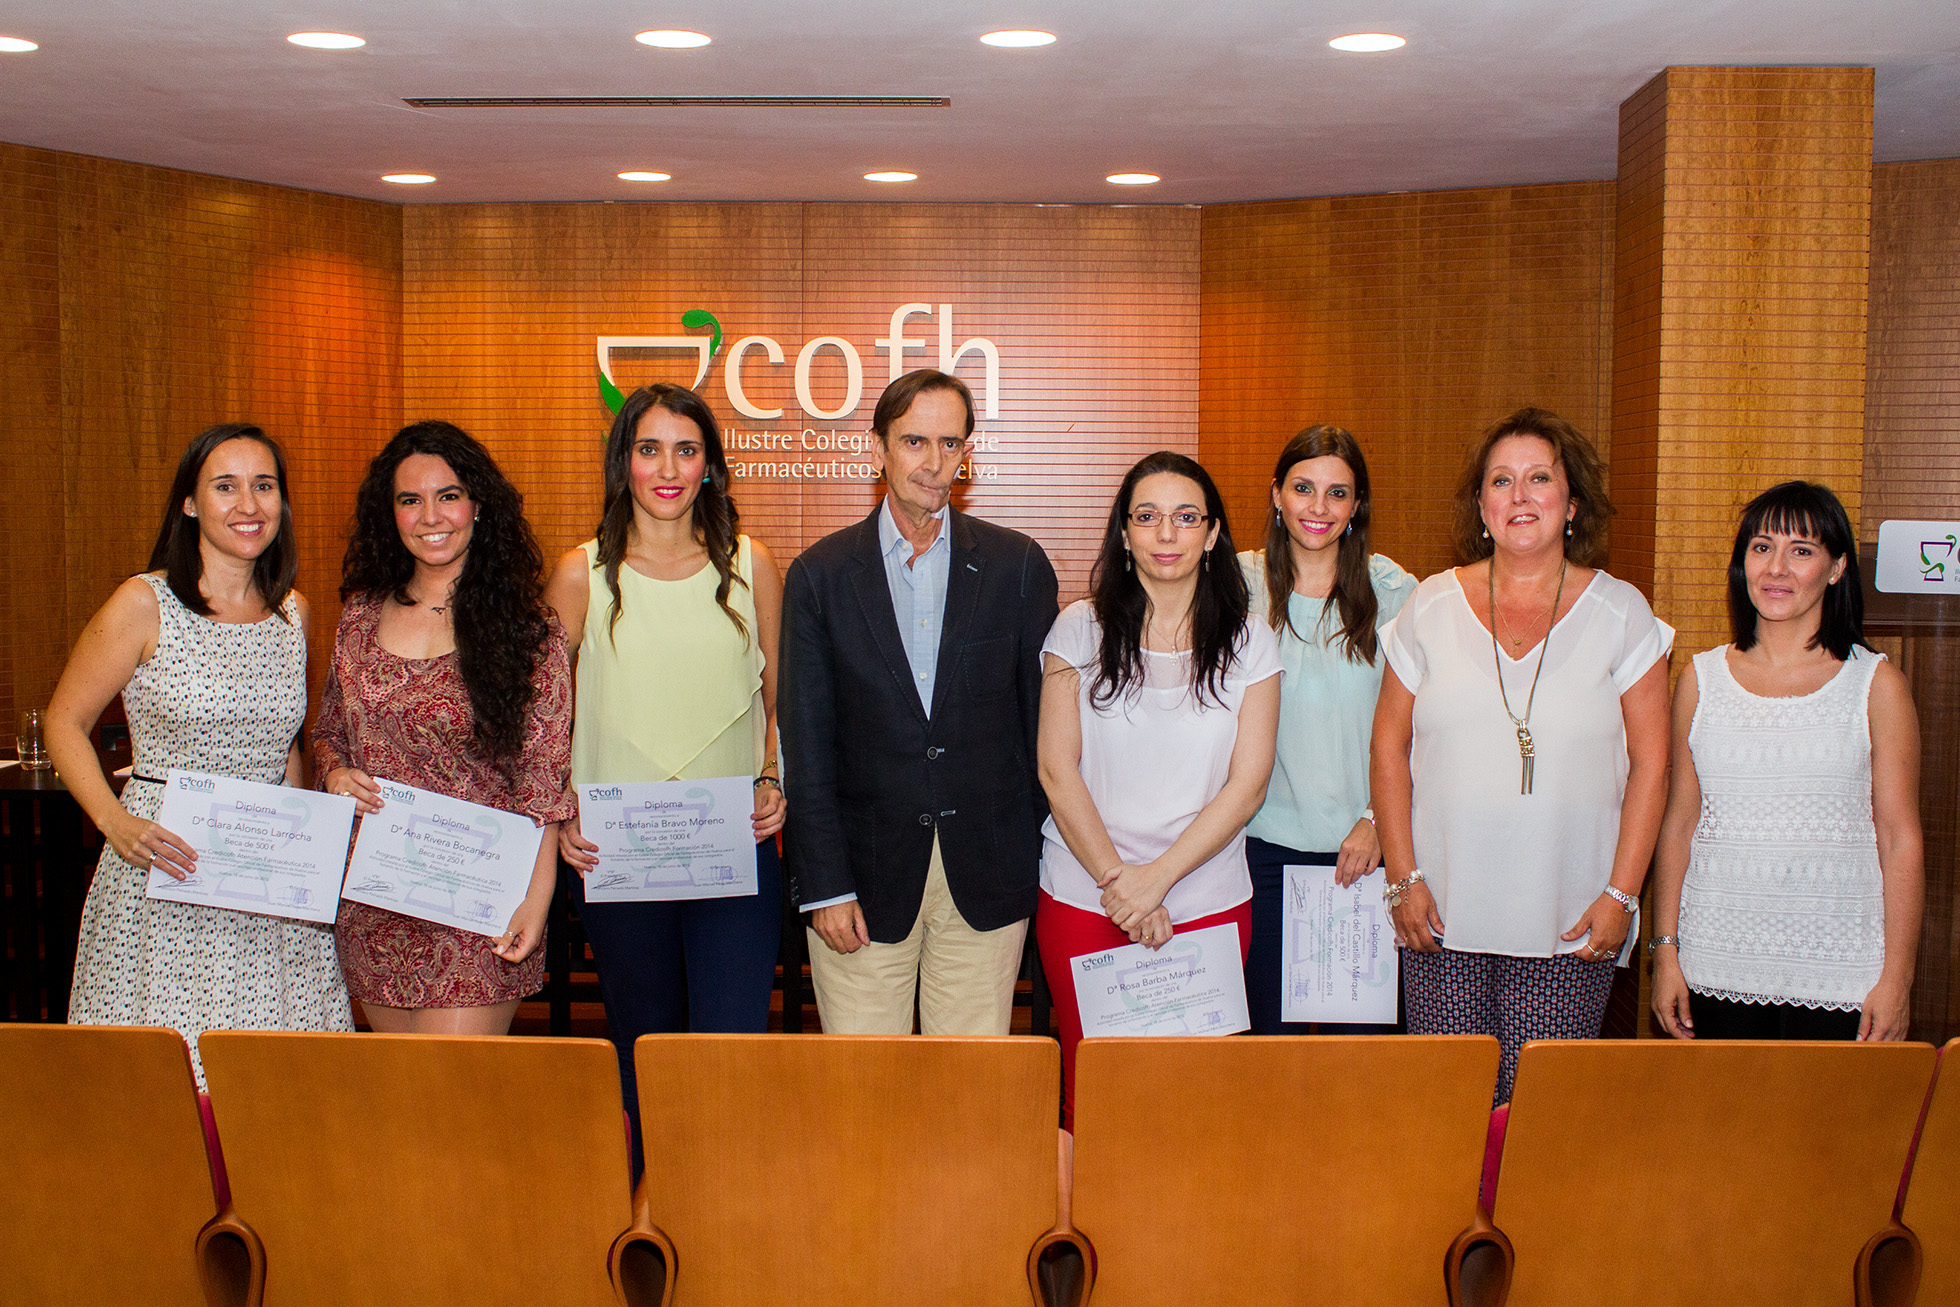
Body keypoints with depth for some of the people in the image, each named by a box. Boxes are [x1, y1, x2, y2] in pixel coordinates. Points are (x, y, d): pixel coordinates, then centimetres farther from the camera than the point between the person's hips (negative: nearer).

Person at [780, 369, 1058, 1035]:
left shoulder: (1017, 566, 3)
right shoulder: (820, 575, 1)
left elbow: (1041, 716, 6)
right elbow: (806, 746, 0)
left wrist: (1037, 858, 4)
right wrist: (824, 885, -5)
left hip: (987, 875, 1)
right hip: (867, 877, 0)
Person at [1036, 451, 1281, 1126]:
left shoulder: (1249, 643, 2)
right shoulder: (1080, 629, 0)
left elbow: (1247, 785, -3)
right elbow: (1057, 770, -3)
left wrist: (1157, 877, -12)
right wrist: (1116, 882, -10)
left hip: (1209, 903, 1)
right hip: (1083, 900, 0)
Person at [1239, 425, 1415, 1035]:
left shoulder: (1393, 590, 2)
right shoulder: (1241, 584, 2)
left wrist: (1377, 819, -6)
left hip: (1364, 845, 0)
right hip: (1266, 841, 0)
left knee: (1357, 1030, 5)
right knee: (1271, 1028, 6)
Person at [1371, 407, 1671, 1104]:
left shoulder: (1621, 614, 4)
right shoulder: (1431, 607, 5)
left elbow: (1649, 762, 3)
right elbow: (1390, 746, 8)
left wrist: (1621, 894, -3)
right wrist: (1403, 878, 0)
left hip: (1569, 926, -1)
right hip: (1444, 917, 1)